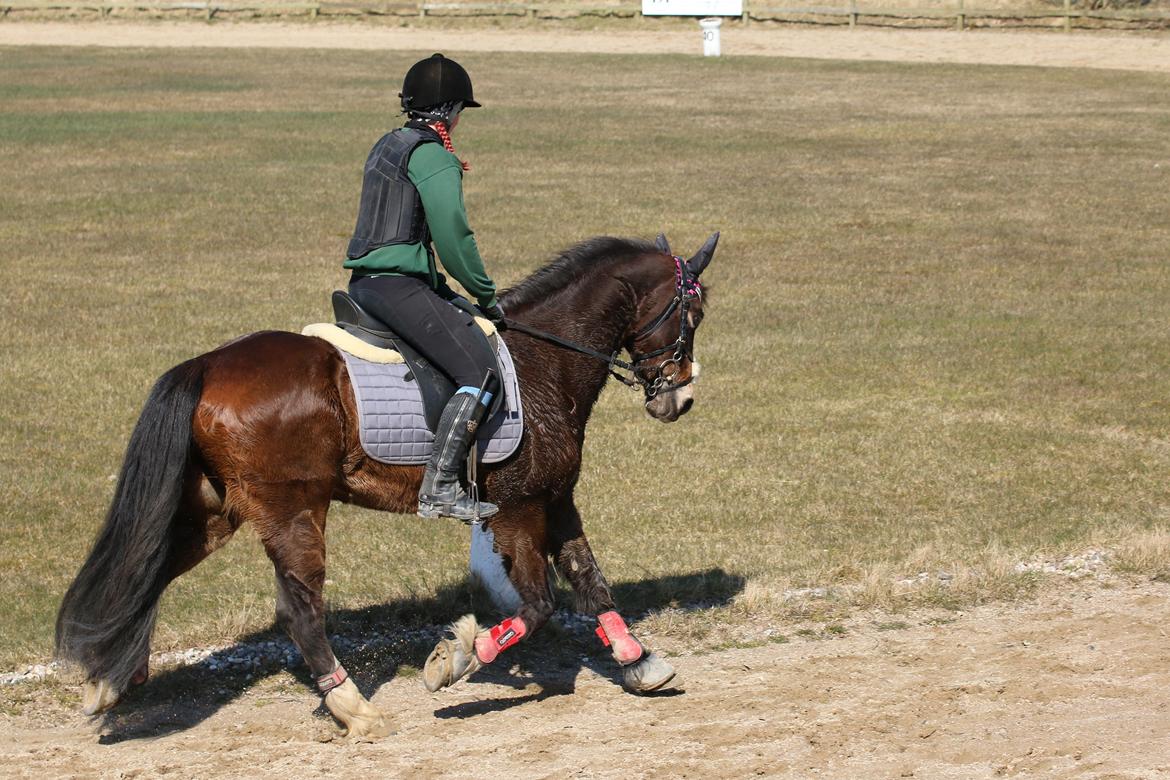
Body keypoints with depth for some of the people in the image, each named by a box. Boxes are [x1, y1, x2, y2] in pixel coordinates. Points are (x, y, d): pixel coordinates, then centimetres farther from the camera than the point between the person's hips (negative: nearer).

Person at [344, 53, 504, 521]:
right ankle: (439, 487, -23)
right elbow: (453, 237, -16)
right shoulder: (434, 157, -10)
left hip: (364, 284, 10)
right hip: (396, 285, -10)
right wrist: (485, 295, -3)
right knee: (481, 373, -15)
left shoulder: (388, 146, 19)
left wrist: (448, 296, 23)